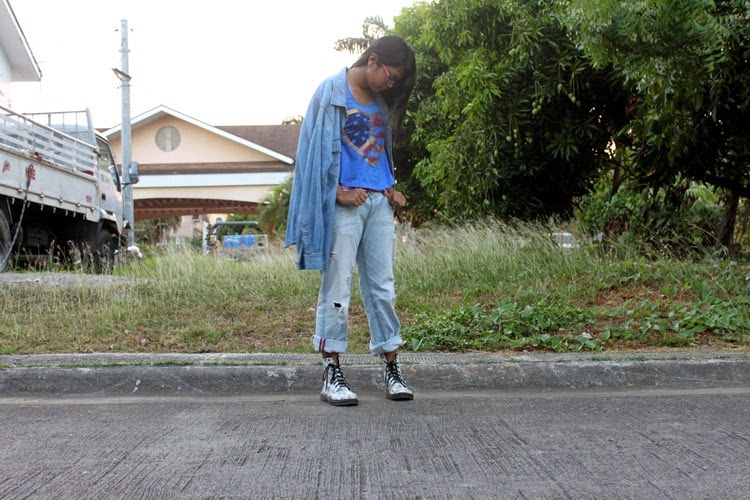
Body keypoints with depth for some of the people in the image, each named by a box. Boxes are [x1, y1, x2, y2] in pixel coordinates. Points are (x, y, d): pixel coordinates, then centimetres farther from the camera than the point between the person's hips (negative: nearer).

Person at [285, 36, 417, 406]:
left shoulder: (381, 101, 16)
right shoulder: (331, 92, -2)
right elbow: (317, 150, -7)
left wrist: (392, 189, 9)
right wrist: (338, 191, -15)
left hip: (378, 203, 6)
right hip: (343, 205, -6)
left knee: (382, 287, 6)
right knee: (337, 288, -3)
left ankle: (392, 372, 11)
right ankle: (332, 375, 3)